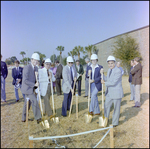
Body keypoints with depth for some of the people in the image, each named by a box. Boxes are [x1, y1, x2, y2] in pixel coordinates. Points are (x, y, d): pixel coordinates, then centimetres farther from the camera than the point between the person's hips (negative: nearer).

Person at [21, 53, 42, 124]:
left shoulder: (36, 68, 8)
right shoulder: (27, 68, -19)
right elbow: (25, 81, -23)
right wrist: (34, 84, -25)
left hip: (30, 88, 9)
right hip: (27, 88, -9)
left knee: (27, 103, 16)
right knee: (35, 102, -10)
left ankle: (24, 118, 29)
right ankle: (38, 118, 0)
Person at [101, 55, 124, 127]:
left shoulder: (118, 71, -20)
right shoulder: (109, 70, 8)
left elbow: (113, 82, -24)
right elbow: (107, 80, 11)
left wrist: (104, 83, -10)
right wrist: (102, 74, -4)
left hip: (117, 93, -8)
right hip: (109, 93, 8)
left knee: (116, 108, 8)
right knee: (106, 106, 17)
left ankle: (115, 122, 25)